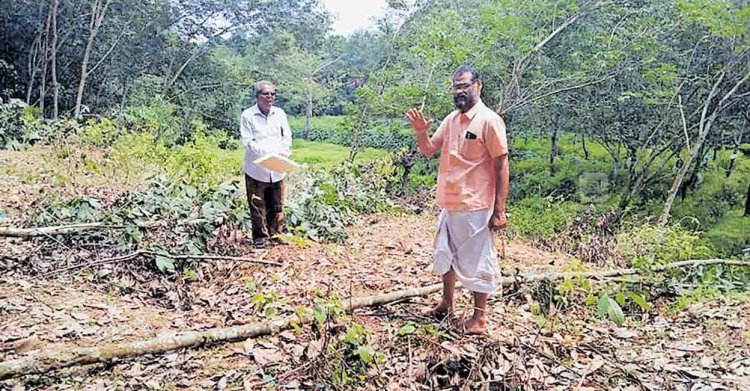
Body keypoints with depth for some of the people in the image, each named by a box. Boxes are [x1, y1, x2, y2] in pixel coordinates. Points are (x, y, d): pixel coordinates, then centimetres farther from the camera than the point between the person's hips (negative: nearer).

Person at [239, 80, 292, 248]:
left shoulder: (280, 113, 7)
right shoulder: (247, 115, -5)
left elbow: (287, 137, 7)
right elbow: (248, 141, -11)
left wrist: (283, 154, -11)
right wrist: (268, 153, -23)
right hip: (256, 169, -3)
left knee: (277, 204, 10)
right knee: (257, 205, 2)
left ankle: (276, 233, 24)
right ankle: (260, 236, 15)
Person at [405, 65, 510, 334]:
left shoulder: (489, 120, -12)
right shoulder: (451, 120, 9)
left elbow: (501, 166, -13)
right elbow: (428, 150, 13)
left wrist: (499, 210, -16)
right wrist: (420, 132, -9)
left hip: (475, 207, -8)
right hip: (449, 204, 8)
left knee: (477, 261, 3)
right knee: (446, 255, 19)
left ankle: (479, 317, 17)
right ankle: (446, 304, 37)